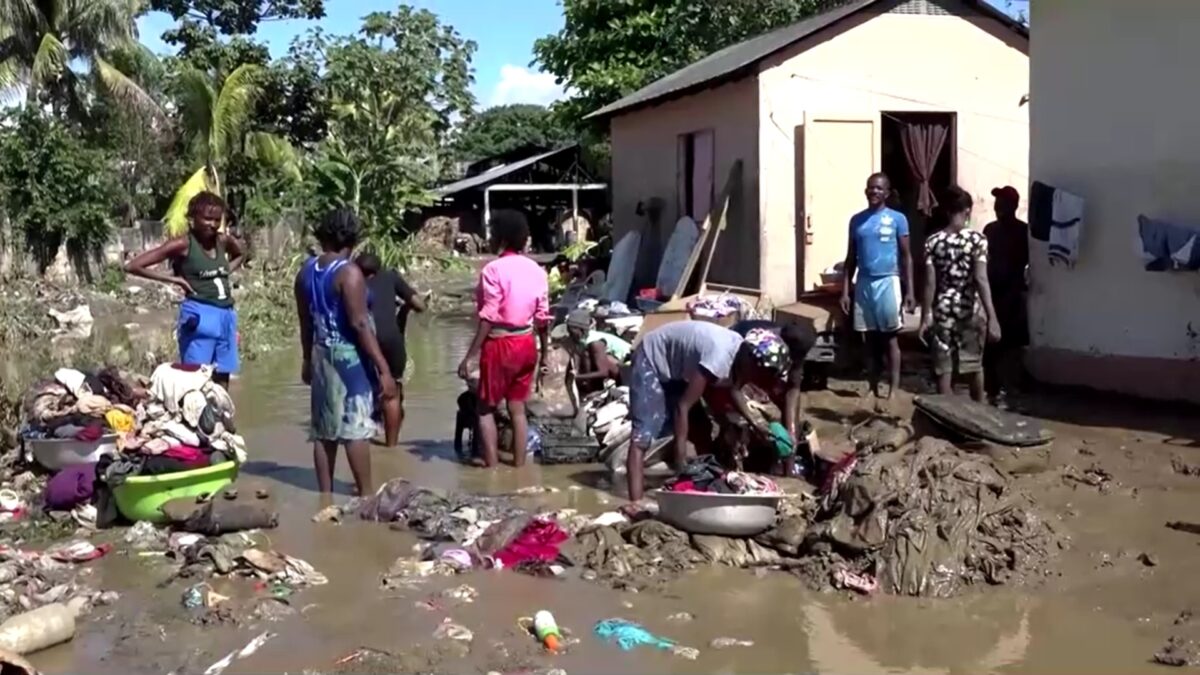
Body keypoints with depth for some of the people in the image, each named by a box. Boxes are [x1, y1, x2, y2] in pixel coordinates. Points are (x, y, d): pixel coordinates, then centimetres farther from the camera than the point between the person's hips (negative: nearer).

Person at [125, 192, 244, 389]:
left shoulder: (223, 241, 8)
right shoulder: (183, 244, -7)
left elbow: (240, 255, 34)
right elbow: (132, 266, -9)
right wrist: (172, 279, -9)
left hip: (226, 317, 6)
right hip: (200, 317, -6)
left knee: (221, 384, 10)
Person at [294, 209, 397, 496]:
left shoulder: (306, 271, 7)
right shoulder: (349, 272, -15)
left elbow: (306, 322, 14)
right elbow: (359, 323, -20)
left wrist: (308, 359, 26)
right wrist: (384, 369, -20)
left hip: (322, 355, 7)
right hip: (350, 356, -7)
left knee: (324, 431, 10)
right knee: (357, 428, -4)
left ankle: (325, 494, 14)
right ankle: (366, 495, 0)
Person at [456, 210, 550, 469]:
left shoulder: (494, 269, -14)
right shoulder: (537, 270, 4)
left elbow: (488, 319, -17)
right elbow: (542, 317, 7)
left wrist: (470, 356, -14)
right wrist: (544, 353, 17)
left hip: (500, 344, -5)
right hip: (526, 343, 6)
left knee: (486, 407, 7)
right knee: (517, 407, 14)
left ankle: (491, 464, 3)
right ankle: (519, 463, 17)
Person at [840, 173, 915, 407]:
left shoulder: (897, 219, -1)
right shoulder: (857, 220, 9)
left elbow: (906, 256, -1)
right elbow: (851, 258, 11)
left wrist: (910, 291, -7)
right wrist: (845, 291, 5)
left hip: (887, 282, -3)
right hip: (864, 284, 3)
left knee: (890, 339, -1)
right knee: (870, 339, 7)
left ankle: (894, 391, 2)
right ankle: (873, 390, 13)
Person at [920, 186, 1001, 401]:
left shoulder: (933, 241, -3)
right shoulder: (977, 239, -9)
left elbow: (930, 283, -5)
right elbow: (981, 280, -16)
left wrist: (925, 317, 1)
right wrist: (992, 317, -17)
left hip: (943, 311, 1)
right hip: (970, 311, 0)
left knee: (944, 370, 5)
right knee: (975, 366, 18)